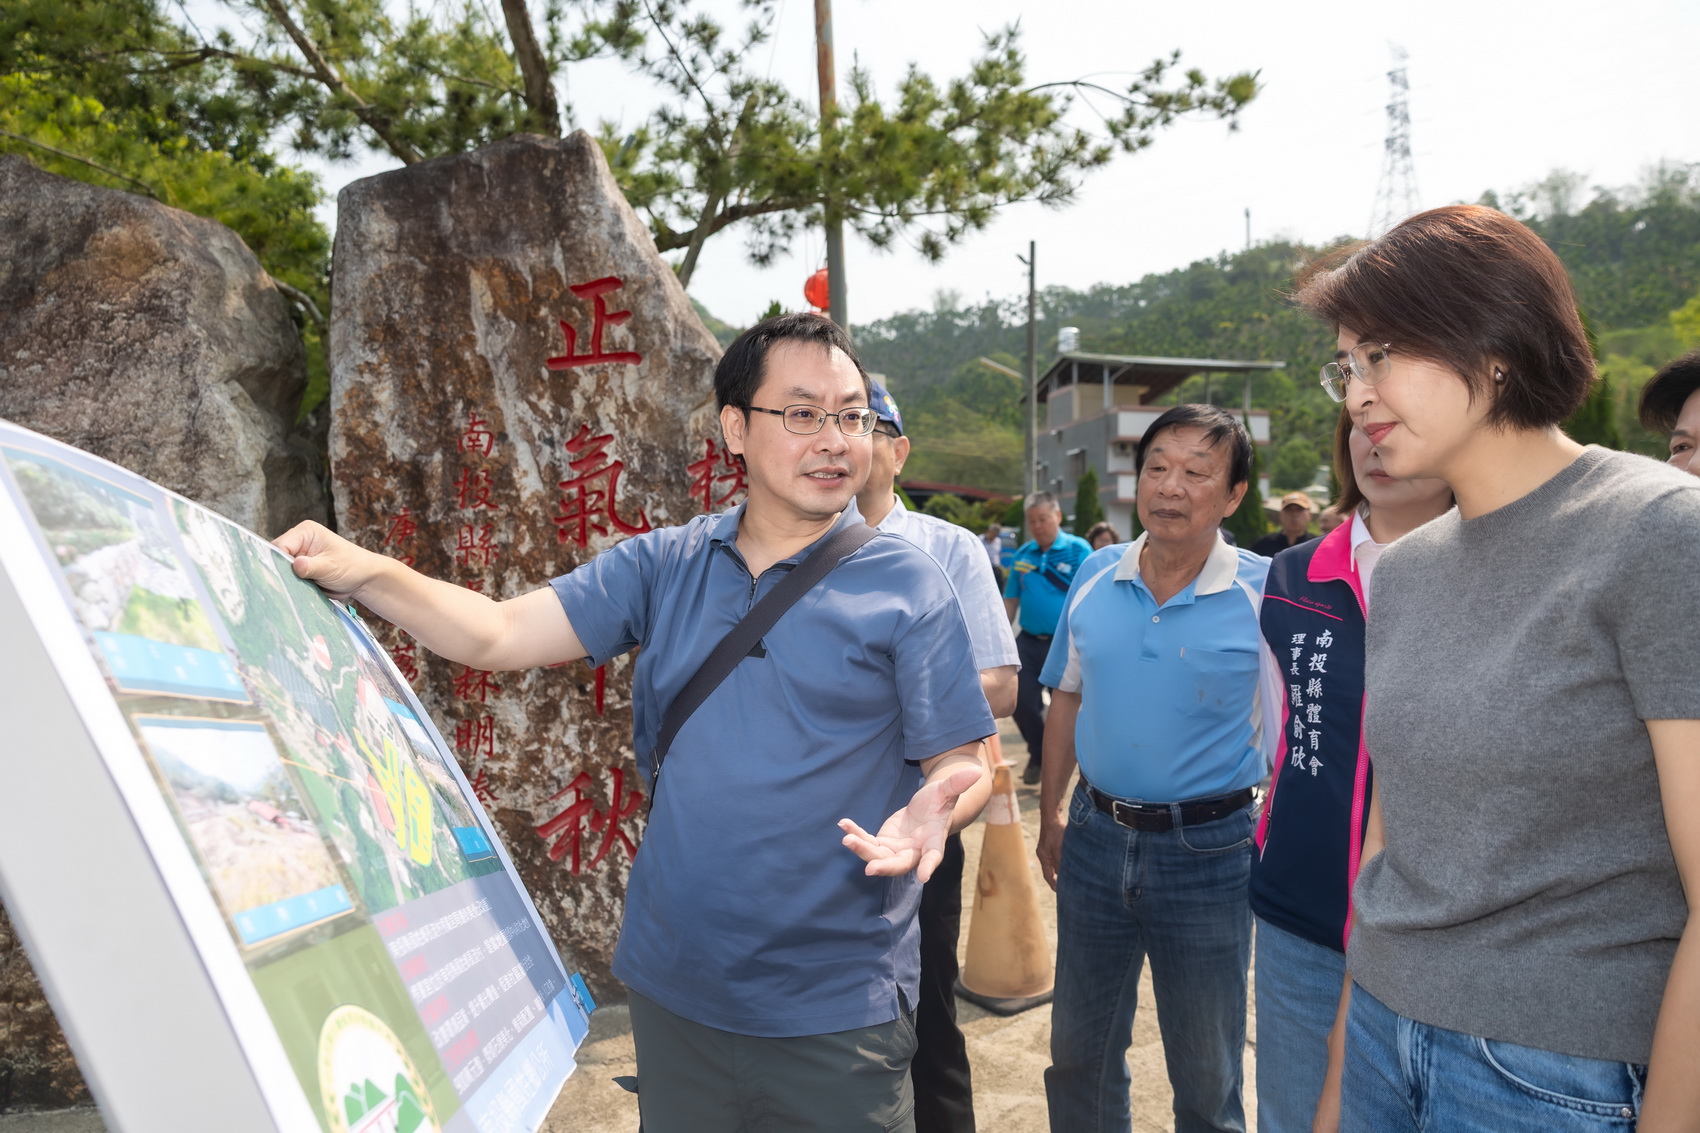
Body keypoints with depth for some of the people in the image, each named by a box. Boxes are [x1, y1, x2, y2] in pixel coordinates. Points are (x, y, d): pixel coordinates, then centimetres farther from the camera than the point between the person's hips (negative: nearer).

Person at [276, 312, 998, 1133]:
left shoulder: (907, 588, -7)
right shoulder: (664, 566, 2)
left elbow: (961, 763, -6)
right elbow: (499, 633, -2)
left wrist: (933, 812, -28)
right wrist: (365, 575, -16)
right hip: (671, 990, 4)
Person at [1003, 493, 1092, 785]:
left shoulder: (1079, 550, -8)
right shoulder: (1023, 554, 7)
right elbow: (1011, 600, 12)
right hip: (1028, 642, 4)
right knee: (1021, 701, 7)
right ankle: (1038, 755, 32)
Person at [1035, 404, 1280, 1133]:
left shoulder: (1263, 594, -12)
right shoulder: (1096, 575, 0)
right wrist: (1051, 814, 9)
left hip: (1208, 849, -3)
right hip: (1096, 835, 4)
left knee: (1207, 1071, 15)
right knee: (1078, 1049, 20)